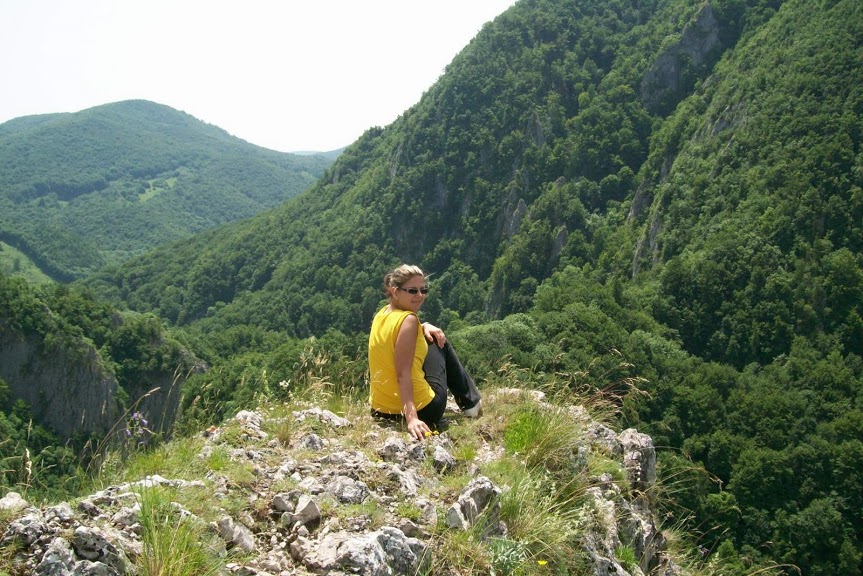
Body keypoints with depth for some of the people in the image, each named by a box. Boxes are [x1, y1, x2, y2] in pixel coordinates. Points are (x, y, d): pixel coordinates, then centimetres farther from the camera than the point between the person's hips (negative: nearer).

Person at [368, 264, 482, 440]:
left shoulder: (382, 314, 5)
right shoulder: (408, 319, -19)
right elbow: (403, 375, -27)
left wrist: (424, 327, 10)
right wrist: (412, 418, -34)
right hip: (421, 411, -8)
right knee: (438, 343, 15)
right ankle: (471, 402, 26)